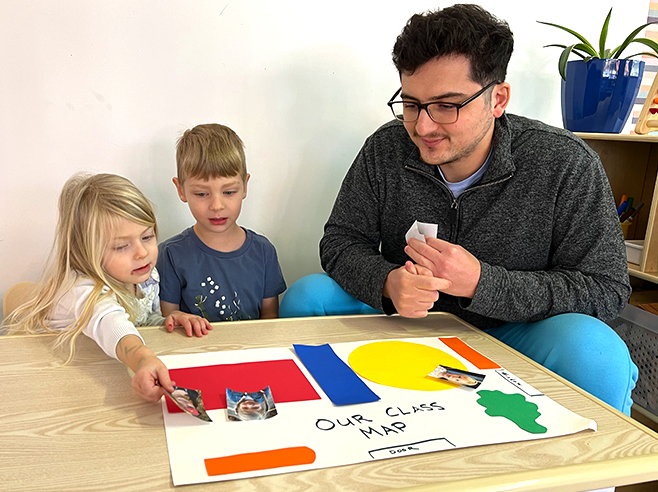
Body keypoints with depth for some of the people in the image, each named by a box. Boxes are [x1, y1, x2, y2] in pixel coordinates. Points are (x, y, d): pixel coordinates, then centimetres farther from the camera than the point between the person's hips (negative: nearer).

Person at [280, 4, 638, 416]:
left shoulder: (564, 165, -15)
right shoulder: (386, 149, -7)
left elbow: (606, 289, -15)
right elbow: (341, 241, -4)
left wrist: (479, 282, -29)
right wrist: (388, 282, -29)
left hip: (510, 334, -2)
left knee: (593, 353, -33)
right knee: (306, 296, -15)